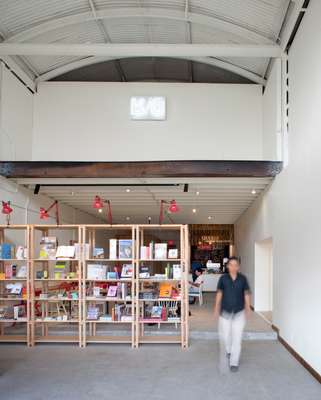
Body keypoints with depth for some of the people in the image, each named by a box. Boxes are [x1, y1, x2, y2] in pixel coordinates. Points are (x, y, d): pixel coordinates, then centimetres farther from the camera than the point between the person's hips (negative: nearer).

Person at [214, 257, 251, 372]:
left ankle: (234, 362, 11)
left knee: (237, 338, 0)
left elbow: (246, 294, 1)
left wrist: (248, 308, -5)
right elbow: (219, 293, 4)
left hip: (239, 312, 0)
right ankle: (229, 352, 37)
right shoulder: (223, 278, -3)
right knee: (224, 336, 5)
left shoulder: (243, 279, -3)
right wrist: (216, 308, 2)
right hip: (225, 312, 0)